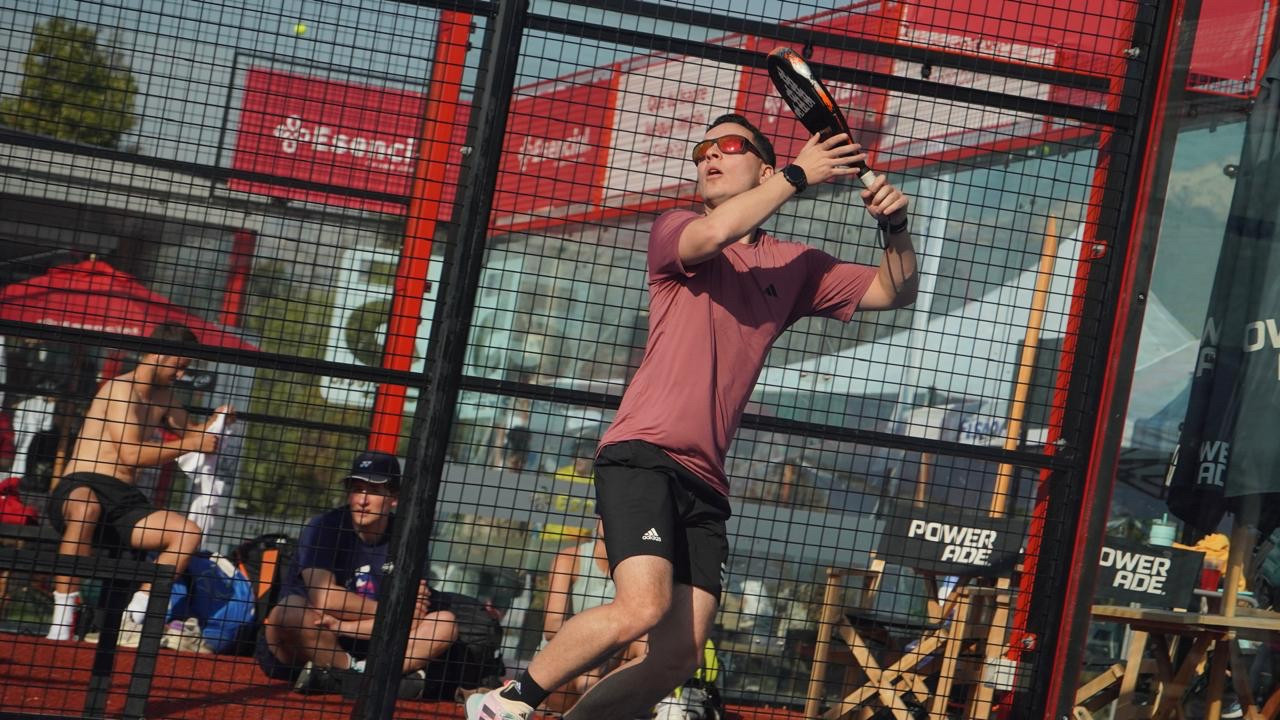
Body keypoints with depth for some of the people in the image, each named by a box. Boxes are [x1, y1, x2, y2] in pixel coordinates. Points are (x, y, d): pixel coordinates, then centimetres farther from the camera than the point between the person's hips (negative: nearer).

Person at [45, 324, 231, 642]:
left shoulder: (163, 395, 19)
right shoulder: (122, 389, -8)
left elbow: (189, 433, 32)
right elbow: (132, 454, -18)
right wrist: (191, 445, -13)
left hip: (125, 501, 8)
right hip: (82, 488, -8)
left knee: (188, 532, -14)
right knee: (86, 509, -44)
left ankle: (132, 619, -16)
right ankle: (61, 621, -41)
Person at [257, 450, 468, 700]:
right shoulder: (325, 527, -10)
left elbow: (411, 618, -10)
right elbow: (323, 597, -24)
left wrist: (344, 626, -23)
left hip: (362, 648, 4)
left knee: (445, 624, -12)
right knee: (290, 610, -36)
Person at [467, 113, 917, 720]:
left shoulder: (795, 268, 20)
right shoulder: (673, 232, 8)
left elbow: (894, 292, 19)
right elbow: (714, 232, -16)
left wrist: (895, 228, -1)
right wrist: (799, 174, -6)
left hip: (705, 484, 5)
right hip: (643, 456, -5)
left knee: (679, 657, -7)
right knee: (644, 607, -26)